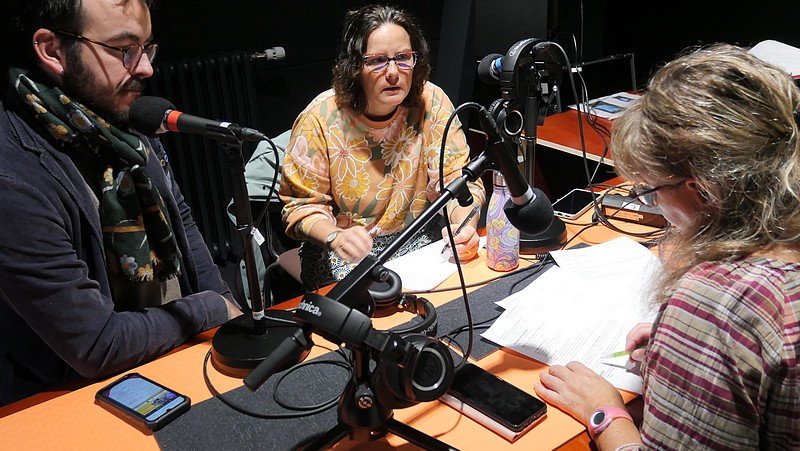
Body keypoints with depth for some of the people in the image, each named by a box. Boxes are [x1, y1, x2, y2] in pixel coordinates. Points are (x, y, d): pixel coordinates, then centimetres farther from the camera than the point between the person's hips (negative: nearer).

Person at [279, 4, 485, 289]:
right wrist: (335, 236, -31)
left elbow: (458, 179, -8)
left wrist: (464, 226, -30)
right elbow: (302, 203, -9)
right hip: (345, 254, -2)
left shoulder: (431, 102, -9)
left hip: (420, 240, 3)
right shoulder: (320, 118, -14)